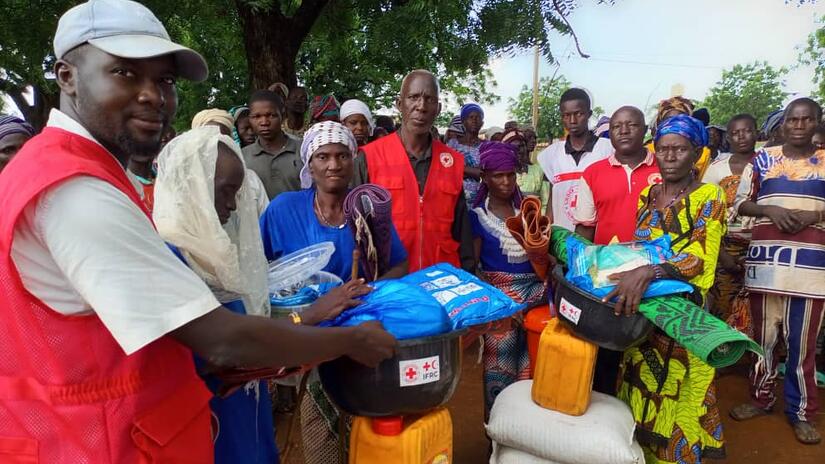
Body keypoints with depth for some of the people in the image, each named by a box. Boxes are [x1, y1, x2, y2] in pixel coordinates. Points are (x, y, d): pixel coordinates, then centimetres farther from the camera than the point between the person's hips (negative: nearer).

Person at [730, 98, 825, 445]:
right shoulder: (762, 159, 7)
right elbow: (741, 203, 7)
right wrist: (770, 209, -11)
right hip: (766, 260, 1)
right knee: (763, 335, 11)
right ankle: (762, 398, 27)